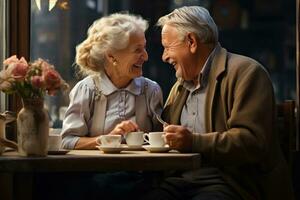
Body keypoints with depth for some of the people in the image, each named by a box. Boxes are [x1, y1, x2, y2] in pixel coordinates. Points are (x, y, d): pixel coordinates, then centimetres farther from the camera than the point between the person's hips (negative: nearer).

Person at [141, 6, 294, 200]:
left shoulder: (246, 72, -4)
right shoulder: (180, 85, 24)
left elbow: (252, 141, -14)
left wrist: (195, 142, -22)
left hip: (229, 183, -6)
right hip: (180, 180, 6)